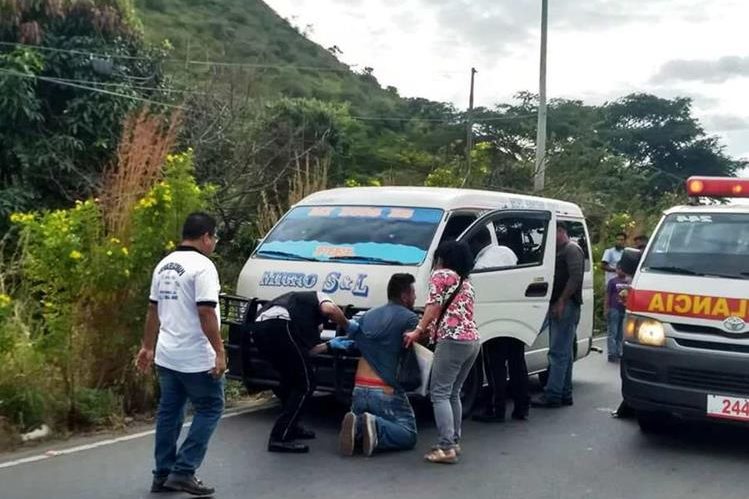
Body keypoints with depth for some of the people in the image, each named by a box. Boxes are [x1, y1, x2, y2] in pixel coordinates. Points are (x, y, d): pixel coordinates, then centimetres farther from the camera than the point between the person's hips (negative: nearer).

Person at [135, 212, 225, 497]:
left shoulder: (164, 265, 11)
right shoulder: (202, 266, -15)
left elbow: (153, 310, 16)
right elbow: (206, 313, -21)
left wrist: (148, 347, 22)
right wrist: (219, 352, -18)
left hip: (166, 355, 8)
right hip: (196, 358, -8)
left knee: (169, 412, 15)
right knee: (210, 410, 3)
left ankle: (163, 475, 20)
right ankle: (183, 472, -1)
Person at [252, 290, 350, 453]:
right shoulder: (319, 297, 26)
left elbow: (306, 350, 38)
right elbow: (330, 309, -1)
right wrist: (348, 328, 13)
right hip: (280, 325, -8)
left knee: (290, 380, 27)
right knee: (305, 385, 2)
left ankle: (293, 427, 35)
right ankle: (280, 438, -3)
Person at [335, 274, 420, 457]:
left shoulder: (368, 315, 13)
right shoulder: (410, 318, -6)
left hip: (359, 390, 6)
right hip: (387, 393, -5)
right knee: (408, 436, 5)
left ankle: (357, 425, -7)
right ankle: (376, 426, -19)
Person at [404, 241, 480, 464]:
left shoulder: (441, 275, 4)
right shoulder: (466, 283, 26)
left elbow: (434, 305, -6)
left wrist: (418, 331, -6)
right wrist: (427, 330, 20)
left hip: (453, 341, -9)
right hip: (473, 340, 9)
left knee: (440, 394, -8)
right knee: (453, 394, 16)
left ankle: (447, 448, -14)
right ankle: (454, 442, 16)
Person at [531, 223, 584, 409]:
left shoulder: (571, 250, -7)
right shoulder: (559, 252, 23)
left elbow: (575, 278, -17)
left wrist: (561, 302, -20)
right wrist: (555, 304, 14)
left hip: (566, 307, -10)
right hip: (558, 307, 10)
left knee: (558, 352, -12)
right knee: (563, 353, 12)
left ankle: (553, 395, -13)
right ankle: (564, 395, 17)